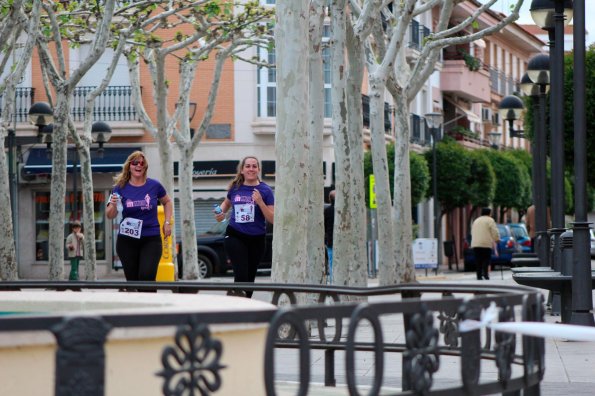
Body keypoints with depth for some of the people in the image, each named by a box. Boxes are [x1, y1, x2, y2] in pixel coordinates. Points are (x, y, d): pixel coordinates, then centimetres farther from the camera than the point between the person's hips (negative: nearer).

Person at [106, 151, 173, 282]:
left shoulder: (154, 185, -1)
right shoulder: (121, 187, -1)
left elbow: (167, 202, 18)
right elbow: (110, 216, 0)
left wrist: (167, 222, 7)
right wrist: (113, 205, -21)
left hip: (151, 238, -1)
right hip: (127, 240, 1)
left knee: (147, 276, -18)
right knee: (132, 280, 7)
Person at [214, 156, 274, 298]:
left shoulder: (265, 190, -5)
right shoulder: (235, 188, 1)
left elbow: (272, 219, -9)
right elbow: (227, 203, 24)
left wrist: (260, 202, -21)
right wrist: (221, 212, 3)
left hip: (256, 239, 0)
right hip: (235, 237, 0)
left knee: (249, 278, 11)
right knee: (241, 275, -17)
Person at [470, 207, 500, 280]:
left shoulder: (476, 221, 23)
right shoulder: (490, 220, 2)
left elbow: (472, 232, 26)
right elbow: (494, 231, -5)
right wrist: (497, 239, 8)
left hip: (475, 243, 6)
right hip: (486, 243, -5)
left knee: (478, 261, 5)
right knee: (486, 259, -5)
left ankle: (479, 276, 0)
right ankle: (485, 273, -23)